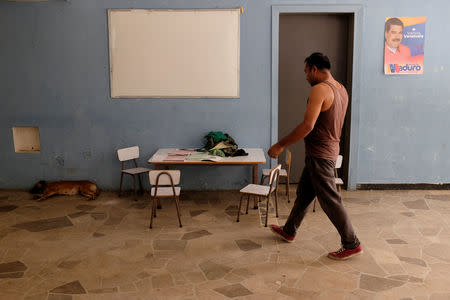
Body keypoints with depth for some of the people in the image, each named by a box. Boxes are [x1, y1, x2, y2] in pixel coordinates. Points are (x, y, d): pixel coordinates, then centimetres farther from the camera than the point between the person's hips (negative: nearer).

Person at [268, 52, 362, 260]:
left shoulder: (319, 89, -19)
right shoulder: (342, 90, 11)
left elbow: (308, 125, -27)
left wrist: (280, 145, -21)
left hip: (320, 154, -10)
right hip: (330, 148, 10)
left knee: (330, 200, -1)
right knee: (304, 192, 19)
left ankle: (352, 245, 10)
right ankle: (289, 231, 34)